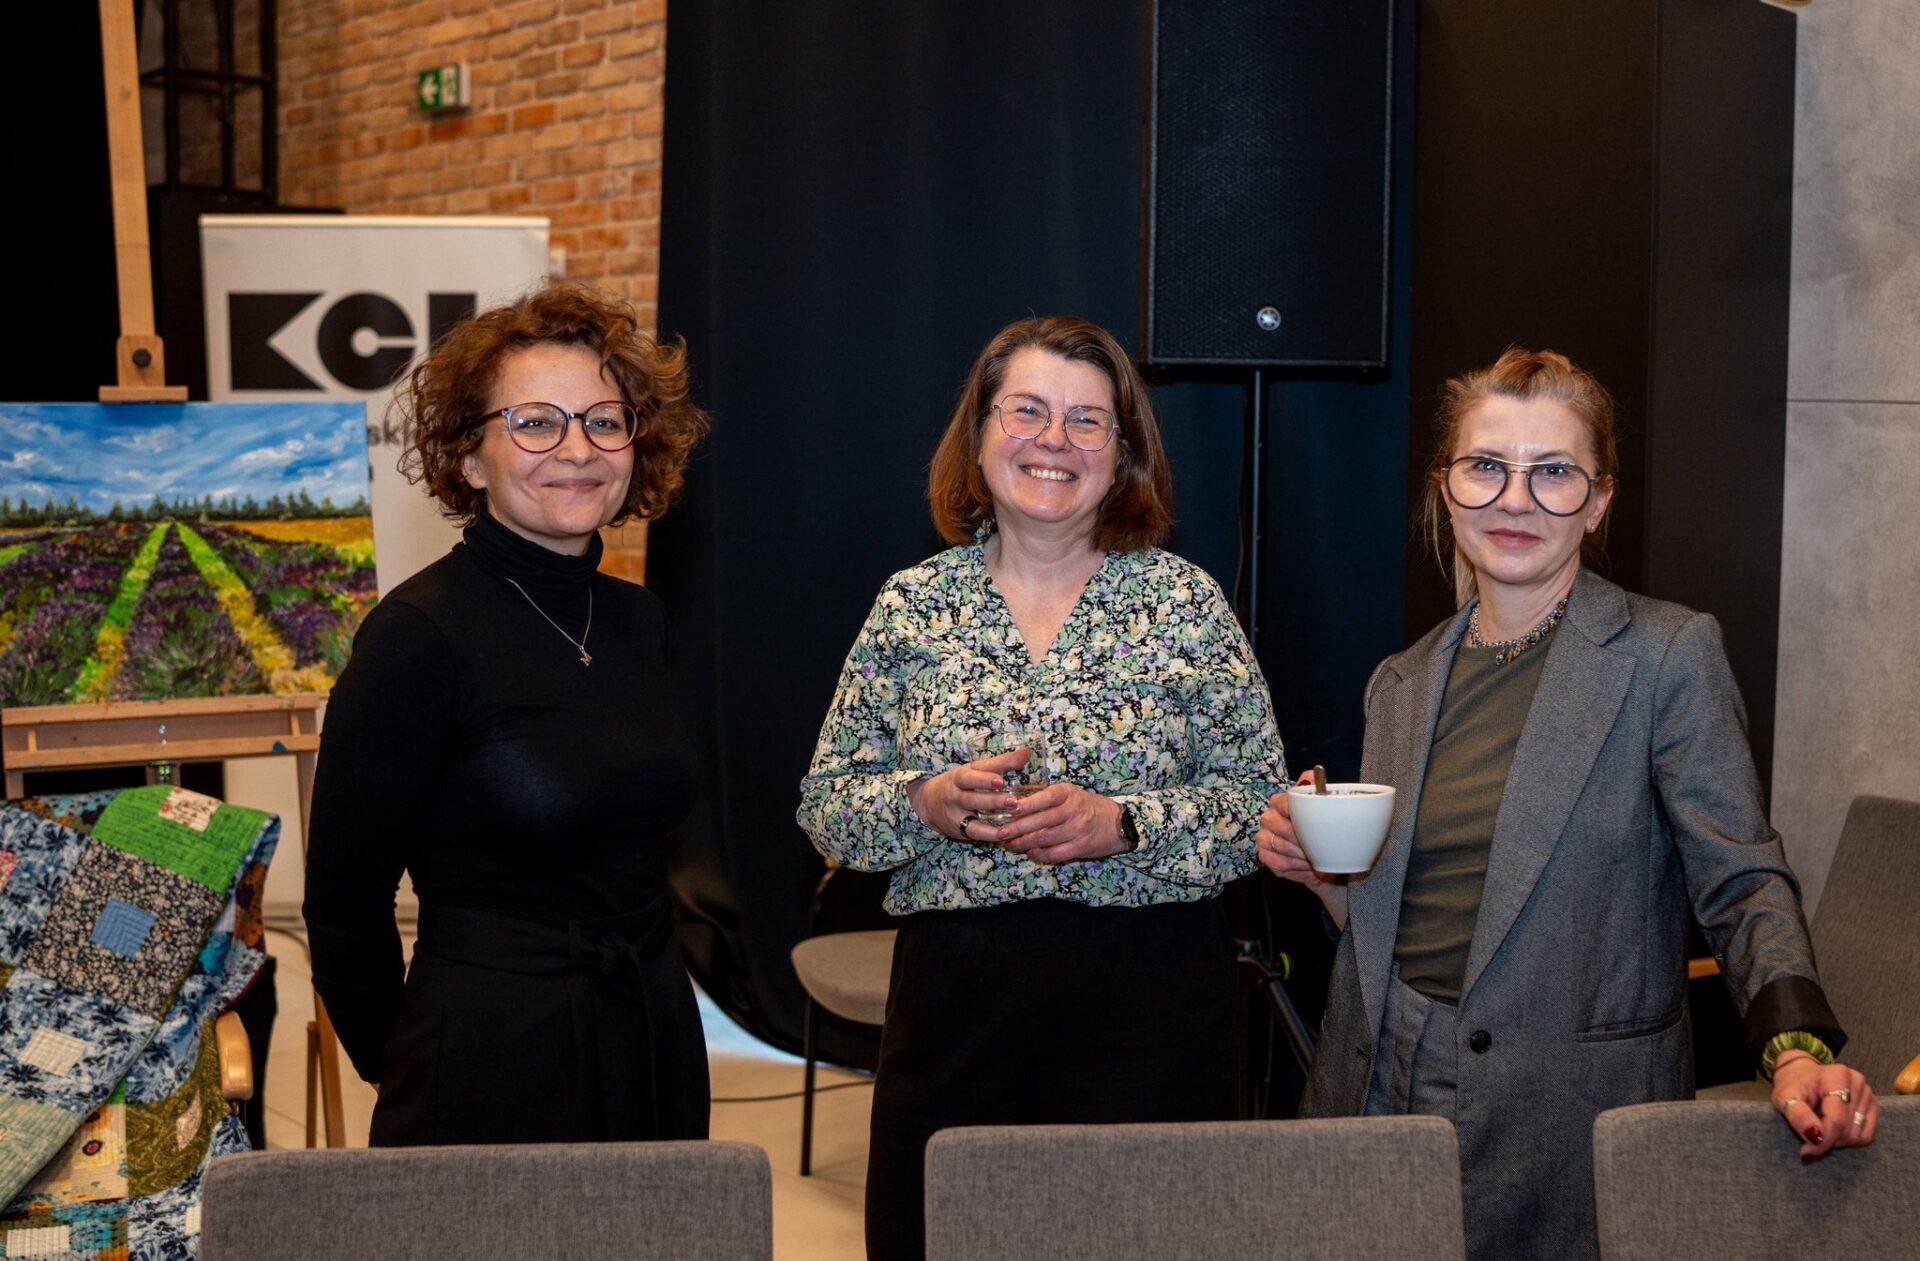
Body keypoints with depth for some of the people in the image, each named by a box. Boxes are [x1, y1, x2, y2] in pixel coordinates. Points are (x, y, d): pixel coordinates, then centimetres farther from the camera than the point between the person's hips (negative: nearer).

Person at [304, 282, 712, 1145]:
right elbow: (344, 904, -9)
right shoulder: (420, 634, -14)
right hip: (491, 1068, -6)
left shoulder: (637, 621, 6)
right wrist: (401, 1063, 2)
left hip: (658, 1045, 6)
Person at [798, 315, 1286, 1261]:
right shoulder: (913, 604, 5)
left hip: (1149, 1002, -1)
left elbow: (1262, 800, -1)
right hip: (955, 996, 1)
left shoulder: (1184, 601, 2)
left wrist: (1123, 825, -16)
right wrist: (927, 804, -13)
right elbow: (826, 807, 6)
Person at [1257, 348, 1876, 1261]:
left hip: (1571, 1117, -4)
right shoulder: (1402, 684, 11)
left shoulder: (1669, 655, -4)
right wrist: (1323, 871, -2)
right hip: (1380, 1091, 4)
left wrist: (1798, 1047, -24)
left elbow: (1742, 883, -8)